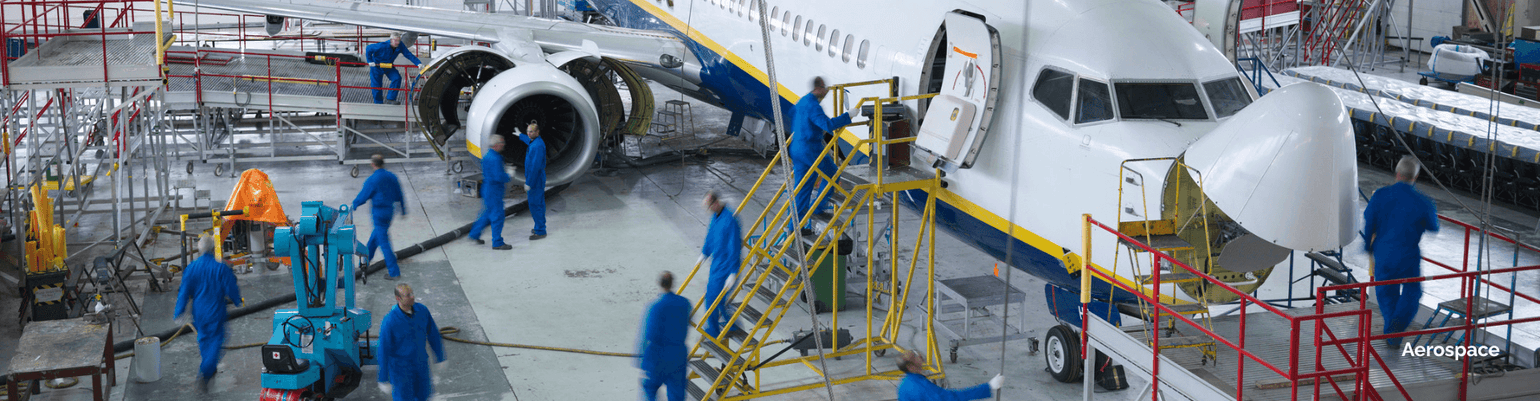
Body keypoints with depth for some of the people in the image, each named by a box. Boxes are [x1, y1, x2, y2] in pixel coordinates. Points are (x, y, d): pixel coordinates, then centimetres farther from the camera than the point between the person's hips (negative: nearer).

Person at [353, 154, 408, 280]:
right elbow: (400, 196, 8)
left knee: (383, 241, -3)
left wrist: (353, 206, 6)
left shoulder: (372, 180, -19)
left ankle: (394, 272, -4)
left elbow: (363, 196, -11)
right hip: (390, 210, 8)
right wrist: (403, 211, 18)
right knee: (375, 236, 27)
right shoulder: (392, 176, 1)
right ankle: (367, 258, 48)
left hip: (379, 212, -8)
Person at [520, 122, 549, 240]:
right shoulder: (533, 142, 8)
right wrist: (520, 136, 56)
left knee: (535, 205, -7)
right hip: (537, 179, 10)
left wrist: (529, 183, -23)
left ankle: (540, 231, -3)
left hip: (536, 180, -10)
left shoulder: (538, 146, -24)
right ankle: (539, 227, 27)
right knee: (538, 204, 17)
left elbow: (535, 166, -26)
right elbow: (529, 140, 37)